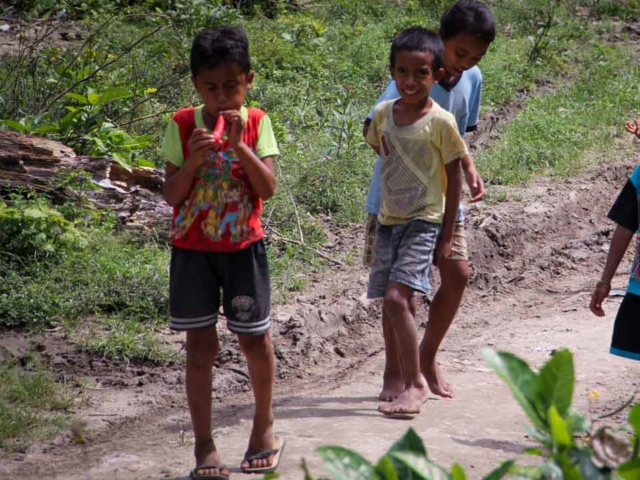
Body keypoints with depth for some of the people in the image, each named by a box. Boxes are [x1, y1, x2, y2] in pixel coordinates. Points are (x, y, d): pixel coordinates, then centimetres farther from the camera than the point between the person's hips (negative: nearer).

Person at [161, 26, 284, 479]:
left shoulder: (256, 123, -4)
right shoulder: (182, 125, -4)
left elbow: (268, 188, -13)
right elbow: (171, 195, -7)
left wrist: (239, 146, -23)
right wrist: (193, 160, -23)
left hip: (243, 246, 0)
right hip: (192, 249, 0)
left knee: (255, 338, 7)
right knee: (201, 345, 1)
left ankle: (264, 426, 28)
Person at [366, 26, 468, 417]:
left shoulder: (440, 122, -12)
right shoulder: (383, 114, 2)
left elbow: (454, 176, -5)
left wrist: (447, 235, -4)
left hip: (424, 222, -5)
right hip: (389, 220, 5)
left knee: (397, 297, -18)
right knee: (390, 302, 7)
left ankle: (416, 382, -8)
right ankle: (399, 378, 21)